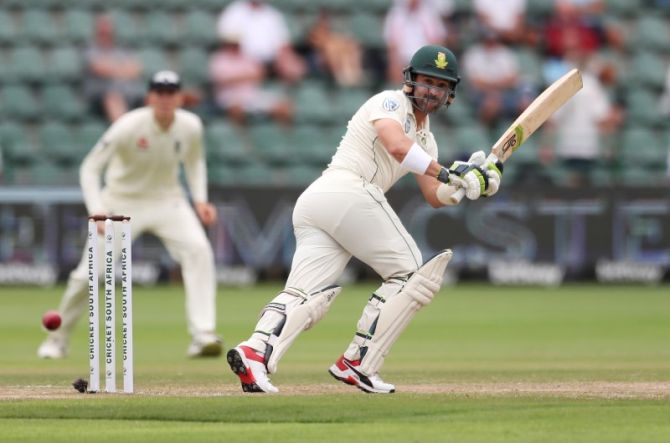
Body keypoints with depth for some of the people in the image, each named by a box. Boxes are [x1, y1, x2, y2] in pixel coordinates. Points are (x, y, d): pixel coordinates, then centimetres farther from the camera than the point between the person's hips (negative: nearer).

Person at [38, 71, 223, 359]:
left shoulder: (190, 127, -11)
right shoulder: (129, 127, -23)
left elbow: (194, 161, 11)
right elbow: (90, 167, -20)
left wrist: (200, 200, -4)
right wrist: (97, 211, -33)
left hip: (167, 200, 3)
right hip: (123, 202, -3)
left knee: (198, 250, -24)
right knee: (89, 273, -6)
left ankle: (202, 336, -25)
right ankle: (57, 340, 19)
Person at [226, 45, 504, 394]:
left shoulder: (425, 138, 31)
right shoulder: (390, 102, 3)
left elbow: (435, 197, 24)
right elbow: (396, 146, -17)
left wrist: (471, 178, 6)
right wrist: (449, 174, -17)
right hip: (348, 191, -8)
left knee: (306, 295, -9)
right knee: (408, 273, 1)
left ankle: (256, 351, -33)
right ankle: (359, 363, -6)